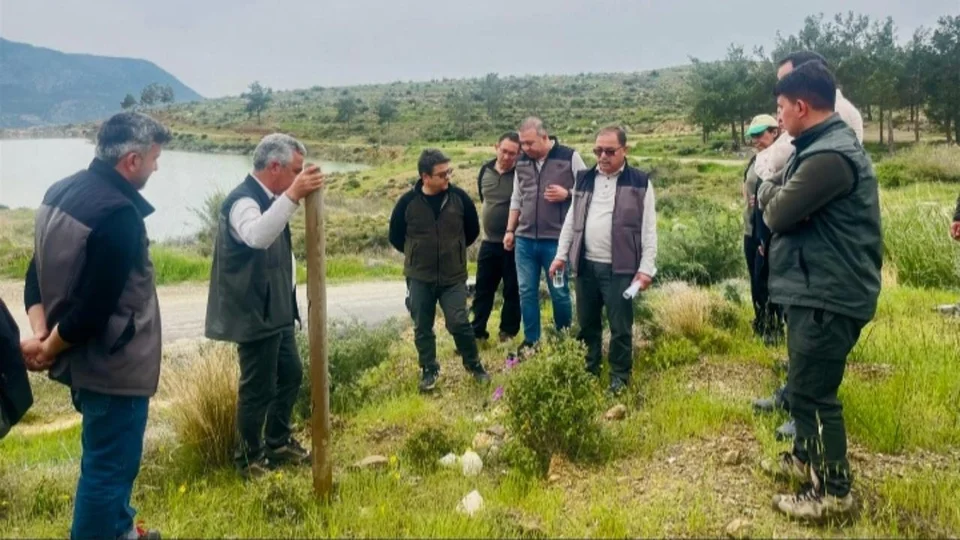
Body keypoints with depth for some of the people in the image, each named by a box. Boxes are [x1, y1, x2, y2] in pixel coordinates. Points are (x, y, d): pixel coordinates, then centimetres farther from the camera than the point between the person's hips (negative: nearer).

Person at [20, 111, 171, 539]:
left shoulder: (61, 191, 5)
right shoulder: (118, 213, -25)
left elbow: (37, 272, 7)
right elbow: (95, 307, -25)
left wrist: (40, 333, -2)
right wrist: (49, 349, -11)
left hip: (84, 356, 10)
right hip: (111, 360, -10)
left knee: (107, 455, 26)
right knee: (109, 465, 6)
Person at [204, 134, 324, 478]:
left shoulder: (269, 198, 11)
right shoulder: (243, 200, -20)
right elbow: (257, 236, -44)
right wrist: (293, 196, -52)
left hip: (276, 311, 10)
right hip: (255, 314, -10)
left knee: (291, 374, 19)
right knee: (259, 387, 1)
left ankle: (278, 443, 36)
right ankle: (250, 458, 20)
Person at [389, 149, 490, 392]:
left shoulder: (459, 197, -8)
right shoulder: (408, 202, -10)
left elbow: (473, 229, 8)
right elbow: (395, 236, 5)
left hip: (453, 276, 0)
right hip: (419, 277, 1)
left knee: (459, 323, -1)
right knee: (422, 328, 8)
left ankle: (474, 365, 21)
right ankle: (429, 370, 26)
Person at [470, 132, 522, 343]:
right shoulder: (485, 170, 3)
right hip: (489, 242, 5)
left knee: (512, 291, 7)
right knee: (483, 289, 11)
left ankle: (508, 333, 20)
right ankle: (476, 332, 21)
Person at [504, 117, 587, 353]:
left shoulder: (570, 157, -6)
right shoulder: (521, 162, 8)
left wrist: (566, 194, -18)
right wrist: (510, 230, 12)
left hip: (556, 240, -4)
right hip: (525, 239, 4)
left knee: (559, 292, 6)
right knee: (526, 291, 8)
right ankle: (530, 341, 21)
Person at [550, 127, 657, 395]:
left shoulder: (640, 182, -2)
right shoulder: (584, 179, 10)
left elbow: (649, 229, -4)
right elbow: (571, 220, 15)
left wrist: (646, 268, -10)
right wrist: (562, 255, 9)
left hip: (620, 268, -4)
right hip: (585, 265, 4)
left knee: (620, 326, 2)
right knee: (587, 323, 14)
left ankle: (620, 376, 19)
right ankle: (589, 371, 31)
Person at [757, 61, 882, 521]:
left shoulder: (829, 156, -22)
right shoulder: (823, 146, 15)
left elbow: (779, 214, -18)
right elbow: (794, 209, 16)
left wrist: (770, 193, 1)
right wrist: (777, 196, -3)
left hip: (827, 296, -11)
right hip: (816, 289, 11)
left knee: (813, 391, -3)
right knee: (804, 384, 22)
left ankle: (833, 490, 10)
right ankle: (807, 457, 38)